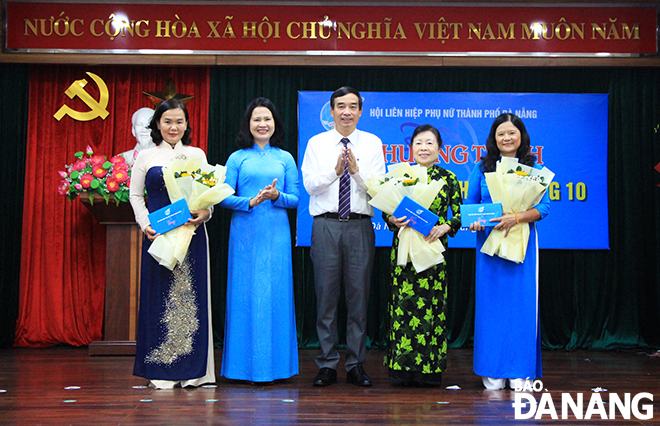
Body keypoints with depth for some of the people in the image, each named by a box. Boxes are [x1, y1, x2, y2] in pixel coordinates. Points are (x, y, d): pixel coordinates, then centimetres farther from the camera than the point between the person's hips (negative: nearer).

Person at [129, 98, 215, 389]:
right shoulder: (146, 157, 8)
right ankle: (162, 372, 7)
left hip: (191, 233, 1)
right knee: (159, 296, 0)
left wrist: (205, 213, -10)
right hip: (158, 234, -1)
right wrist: (145, 224, -7)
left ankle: (192, 370, 8)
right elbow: (135, 195, 8)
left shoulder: (196, 155, 11)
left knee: (191, 296, 1)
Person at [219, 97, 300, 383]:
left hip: (276, 234, 1)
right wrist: (251, 202, -15)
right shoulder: (237, 158, 7)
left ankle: (273, 362, 9)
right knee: (245, 294, 0)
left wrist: (276, 196, -11)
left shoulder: (285, 158, 11)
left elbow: (296, 198, 8)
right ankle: (245, 363, 9)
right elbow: (224, 197, 1)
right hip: (245, 233, -1)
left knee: (275, 293, 1)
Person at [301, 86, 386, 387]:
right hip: (326, 225, 0)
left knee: (359, 295, 2)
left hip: (360, 226, 0)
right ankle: (327, 365, 11)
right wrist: (335, 170, -16)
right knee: (326, 295, 1)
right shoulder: (317, 143, 9)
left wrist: (356, 170, -17)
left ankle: (356, 365, 12)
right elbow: (309, 184, -2)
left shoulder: (372, 143, 9)